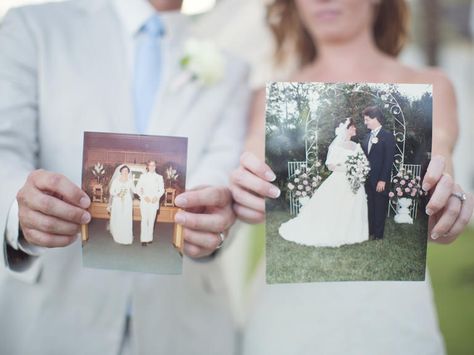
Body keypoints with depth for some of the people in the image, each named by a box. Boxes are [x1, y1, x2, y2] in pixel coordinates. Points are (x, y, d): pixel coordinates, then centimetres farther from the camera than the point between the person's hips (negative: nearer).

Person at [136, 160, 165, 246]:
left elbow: (162, 189, 7)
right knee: (144, 219, -7)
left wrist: (157, 197, -11)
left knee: (152, 220, 2)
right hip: (145, 201, -1)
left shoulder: (159, 177, 7)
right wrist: (144, 196, -11)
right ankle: (144, 239, -7)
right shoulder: (143, 176, 5)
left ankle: (149, 238, 10)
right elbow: (138, 188, 4)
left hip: (154, 201, 1)